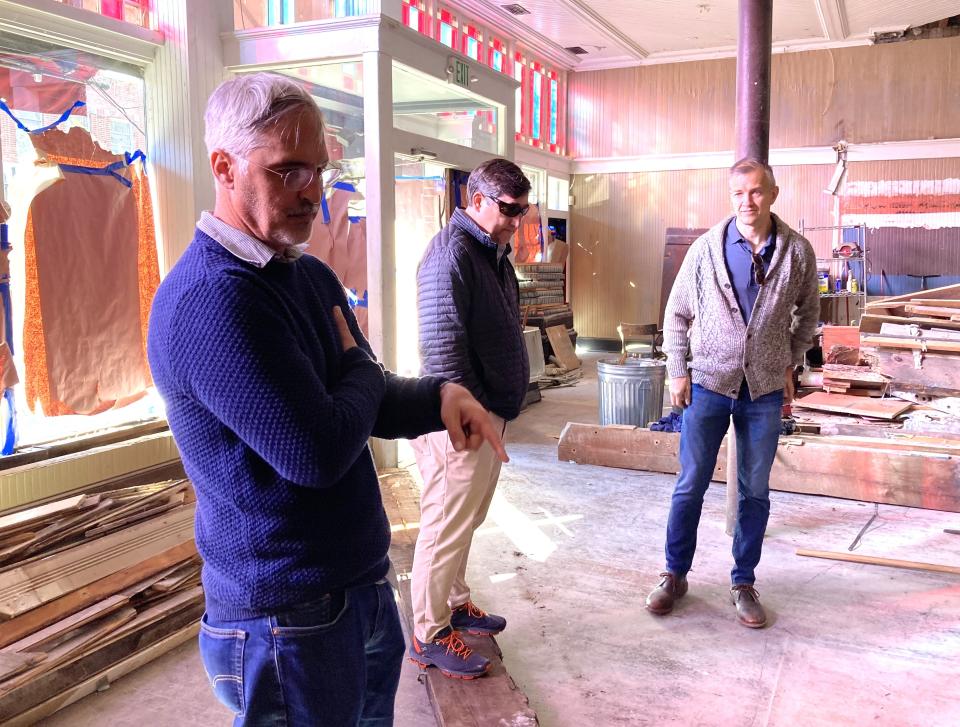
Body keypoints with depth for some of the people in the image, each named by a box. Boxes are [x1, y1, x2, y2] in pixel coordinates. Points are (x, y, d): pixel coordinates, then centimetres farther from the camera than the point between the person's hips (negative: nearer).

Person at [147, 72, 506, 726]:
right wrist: (357, 365, -9)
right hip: (288, 617, -8)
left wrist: (440, 397, -9)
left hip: (364, 584, 9)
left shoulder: (314, 277, 8)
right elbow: (317, 452, -28)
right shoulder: (213, 299, -24)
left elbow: (370, 401, 11)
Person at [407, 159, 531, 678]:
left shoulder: (493, 252, 14)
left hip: (490, 413, 10)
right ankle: (429, 635, 14)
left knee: (466, 519, 20)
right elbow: (442, 345, -23)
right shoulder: (451, 253, -17)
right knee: (447, 524, 1)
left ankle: (454, 602, 37)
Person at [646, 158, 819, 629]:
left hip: (765, 390, 1)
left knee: (755, 491, 10)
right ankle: (675, 576, 22)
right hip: (708, 383, -1)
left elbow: (808, 313, 13)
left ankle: (743, 583, 26)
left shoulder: (797, 252, -1)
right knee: (690, 486, 5)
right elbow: (677, 314, 3)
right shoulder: (706, 248, -4)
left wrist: (791, 365, 9)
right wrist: (678, 372, -1)